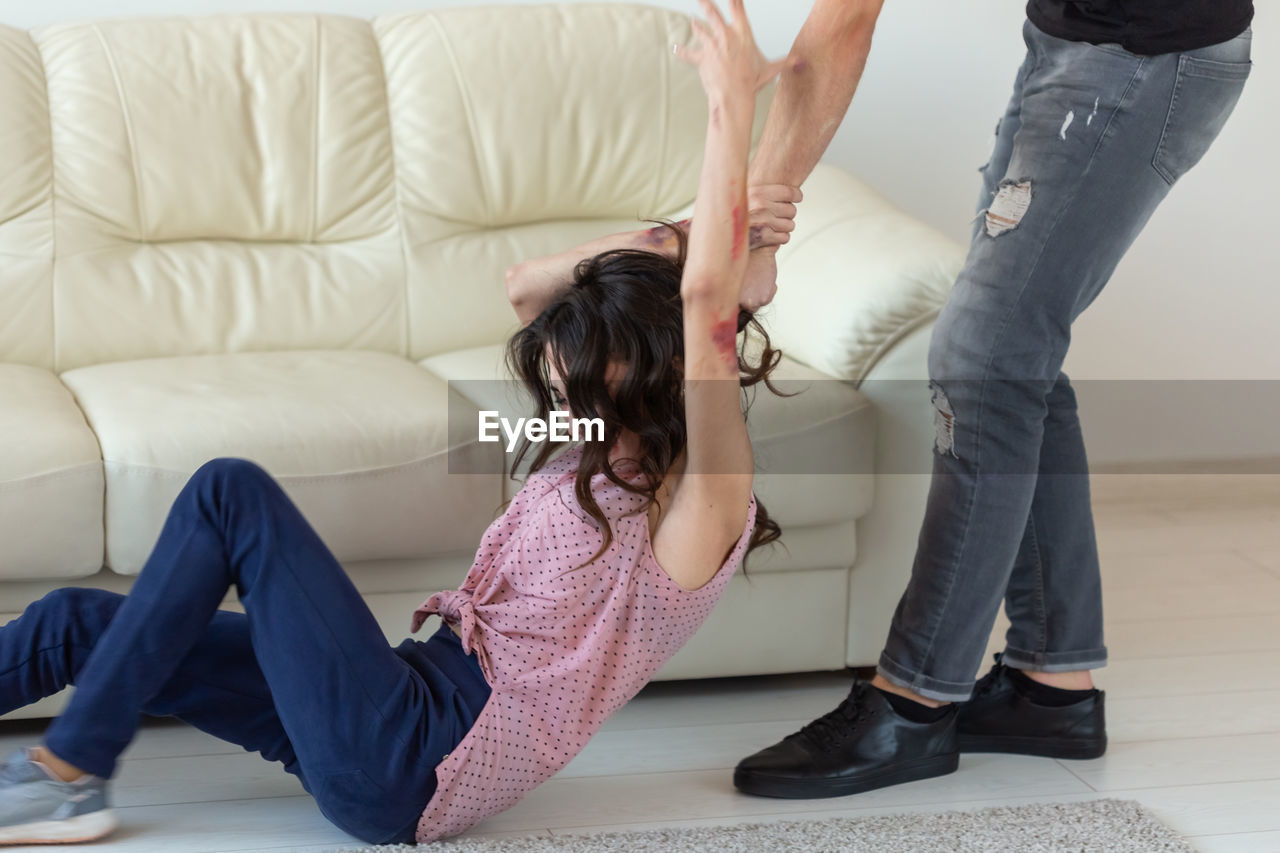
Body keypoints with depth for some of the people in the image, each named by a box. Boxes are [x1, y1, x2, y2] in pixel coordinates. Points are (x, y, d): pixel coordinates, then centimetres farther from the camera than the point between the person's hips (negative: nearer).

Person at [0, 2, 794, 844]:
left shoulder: (702, 500, -12)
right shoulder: (606, 458, 14)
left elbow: (706, 294, -27)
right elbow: (525, 288, 21)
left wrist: (733, 110, -24)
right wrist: (678, 240, 9)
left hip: (406, 768, -10)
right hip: (426, 689, 10)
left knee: (232, 491, -13)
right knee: (77, 621, 5)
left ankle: (69, 776, -8)